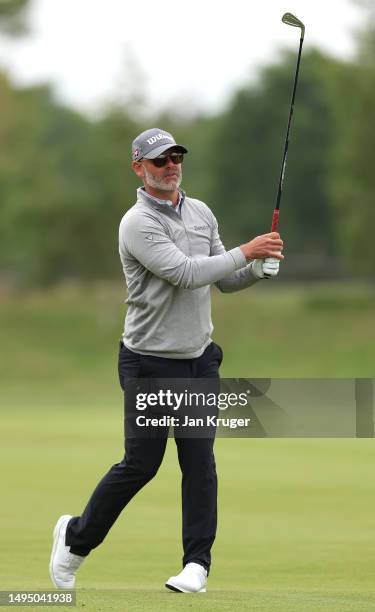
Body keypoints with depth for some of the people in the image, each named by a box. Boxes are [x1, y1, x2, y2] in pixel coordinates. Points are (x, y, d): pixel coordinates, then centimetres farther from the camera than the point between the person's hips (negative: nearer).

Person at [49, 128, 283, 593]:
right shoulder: (138, 224, -14)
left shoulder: (202, 213, 9)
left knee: (200, 462, -2)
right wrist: (245, 252, -20)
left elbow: (224, 280, 14)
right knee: (141, 464, 1)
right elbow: (184, 273, -25)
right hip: (151, 362, -5)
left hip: (200, 359, 5)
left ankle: (197, 563, 2)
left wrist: (261, 268, -6)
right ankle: (77, 537, 21)